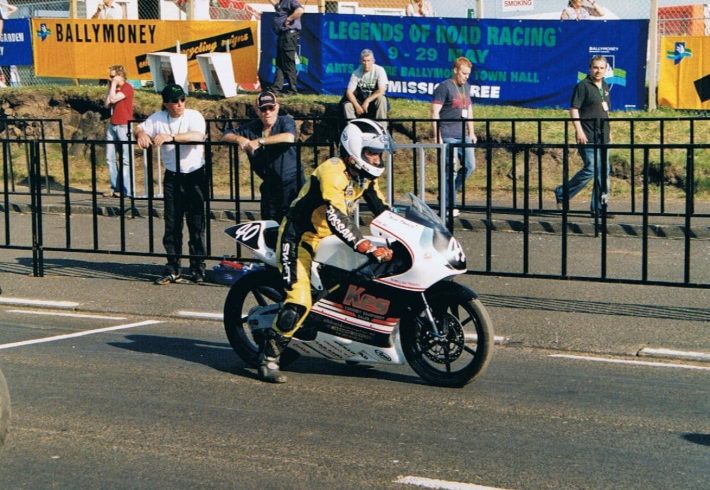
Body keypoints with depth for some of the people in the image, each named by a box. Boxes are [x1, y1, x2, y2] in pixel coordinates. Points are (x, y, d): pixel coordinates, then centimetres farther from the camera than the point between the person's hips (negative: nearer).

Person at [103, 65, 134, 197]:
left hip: (124, 126, -8)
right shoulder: (114, 88, 14)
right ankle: (115, 188, 10)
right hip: (112, 126, 8)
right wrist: (110, 87, 6)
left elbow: (113, 99, -20)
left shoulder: (127, 88, -9)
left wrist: (114, 85, -8)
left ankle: (127, 191, -6)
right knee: (110, 158, 5)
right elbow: (106, 104, 8)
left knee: (125, 160, -7)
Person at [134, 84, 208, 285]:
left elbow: (198, 136, -27)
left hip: (195, 175, -3)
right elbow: (139, 128, 6)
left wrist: (171, 137, -38)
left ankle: (198, 268, 12)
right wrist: (141, 134, -19)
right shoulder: (158, 118, 3)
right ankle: (173, 269, 8)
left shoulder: (194, 116, -10)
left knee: (197, 224, 1)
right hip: (172, 176, 3)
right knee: (172, 224, 2)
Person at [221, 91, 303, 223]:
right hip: (269, 186, 5)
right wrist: (239, 139, -13)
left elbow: (289, 137, -29)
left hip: (291, 184, -5)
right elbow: (226, 136, 11)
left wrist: (260, 141, -27)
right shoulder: (252, 128, 7)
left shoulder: (286, 122, -7)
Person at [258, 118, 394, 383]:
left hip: (327, 238, 10)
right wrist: (367, 247, -47)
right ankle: (268, 357, -9)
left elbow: (383, 210, 7)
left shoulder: (364, 175, 3)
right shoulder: (333, 172, -26)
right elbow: (336, 217, -39)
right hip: (299, 238, -10)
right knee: (299, 302, -21)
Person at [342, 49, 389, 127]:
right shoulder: (356, 73, -7)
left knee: (381, 99, -35)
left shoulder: (379, 70, -14)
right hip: (360, 100, 2)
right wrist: (357, 106, -25)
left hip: (374, 99, -2)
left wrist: (367, 101, -25)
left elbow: (382, 90, -22)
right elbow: (349, 92, -9)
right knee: (347, 105, -25)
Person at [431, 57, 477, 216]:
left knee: (470, 166, 4)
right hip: (448, 136, -8)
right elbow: (435, 112, -11)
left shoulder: (466, 87, 16)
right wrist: (437, 136, -16)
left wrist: (471, 132, 20)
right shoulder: (444, 87, -7)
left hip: (463, 136, 8)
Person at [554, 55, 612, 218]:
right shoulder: (583, 86, -7)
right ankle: (562, 193, 2)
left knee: (603, 172, 6)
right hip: (588, 137, -8)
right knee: (590, 169, -14)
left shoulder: (605, 87, 16)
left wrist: (609, 131, 23)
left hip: (602, 137, 8)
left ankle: (598, 207, 11)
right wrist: (579, 131, -19)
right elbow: (574, 109, -12)